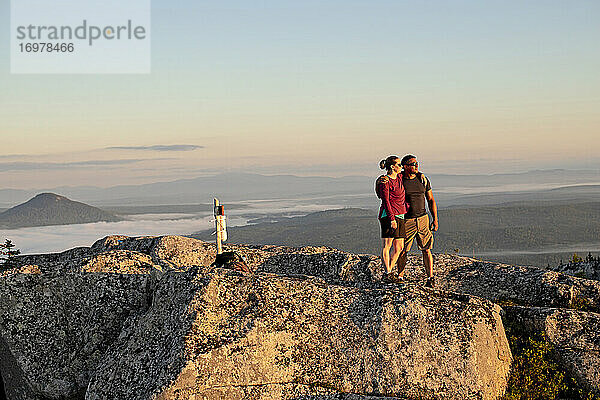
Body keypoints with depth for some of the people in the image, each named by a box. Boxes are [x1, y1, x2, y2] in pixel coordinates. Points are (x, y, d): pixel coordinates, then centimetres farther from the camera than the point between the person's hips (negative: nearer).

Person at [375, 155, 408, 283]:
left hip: (399, 215, 9)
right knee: (387, 245, -4)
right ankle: (387, 274, 0)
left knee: (399, 247, 6)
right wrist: (392, 219, -19)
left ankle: (390, 270, 16)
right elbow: (385, 201, -14)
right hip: (388, 215, -9)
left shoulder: (400, 177, 14)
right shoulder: (385, 182, -10)